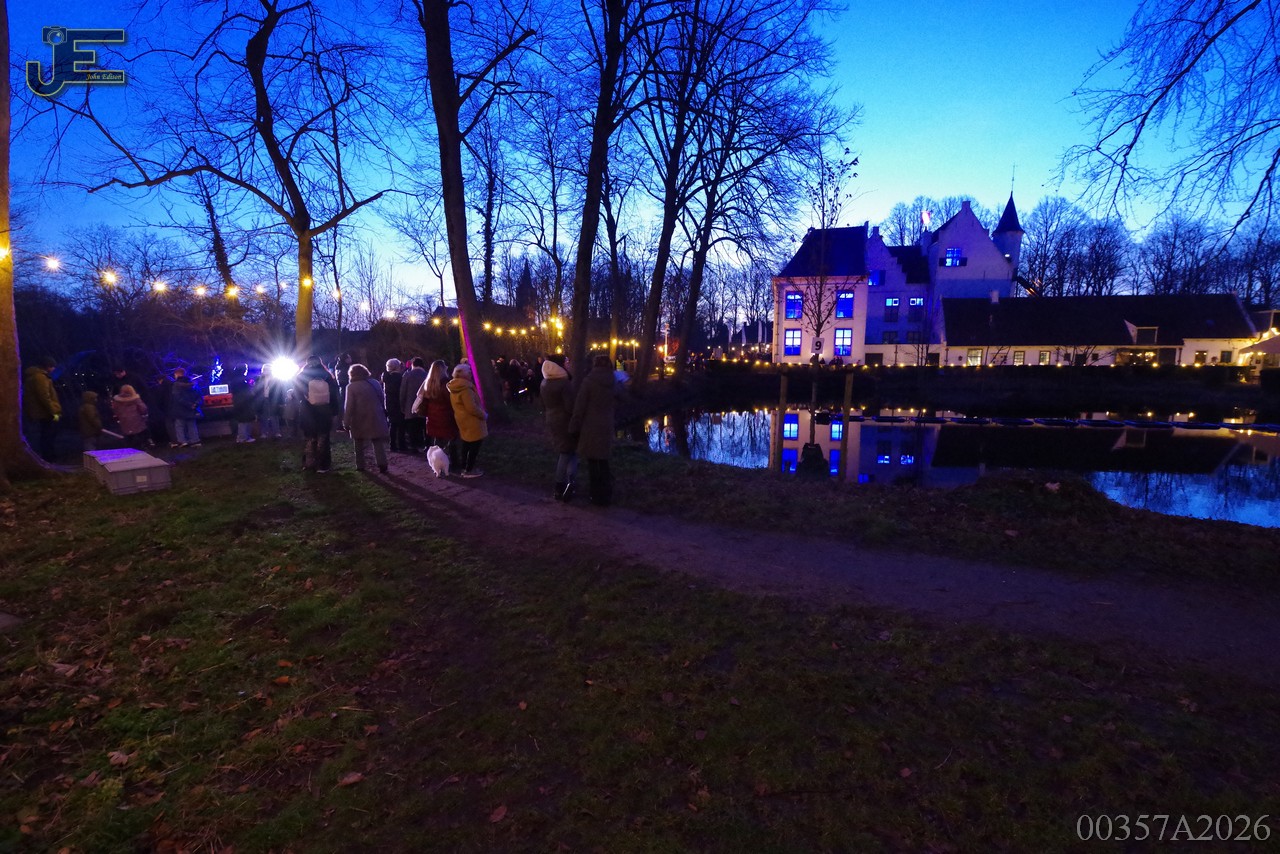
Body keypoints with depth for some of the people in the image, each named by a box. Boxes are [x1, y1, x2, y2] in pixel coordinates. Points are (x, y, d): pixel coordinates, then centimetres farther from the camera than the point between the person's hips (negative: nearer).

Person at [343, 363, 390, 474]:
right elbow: (382, 400, 8)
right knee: (378, 443, 3)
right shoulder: (375, 383, 4)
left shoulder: (351, 386, -9)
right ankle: (382, 465, -6)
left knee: (359, 444, 14)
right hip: (375, 418, 3)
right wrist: (383, 414, 14)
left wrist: (346, 422, -8)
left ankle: (360, 466, 15)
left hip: (359, 420, -2)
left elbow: (349, 406, -12)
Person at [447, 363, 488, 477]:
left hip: (464, 421, 10)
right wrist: (483, 415, -11)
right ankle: (469, 470, 4)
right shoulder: (465, 388, -22)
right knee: (474, 446, -1)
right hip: (471, 422, -10)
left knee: (467, 444, 19)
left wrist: (481, 413, 17)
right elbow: (471, 407, -26)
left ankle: (465, 467, 27)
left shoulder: (455, 388, 9)